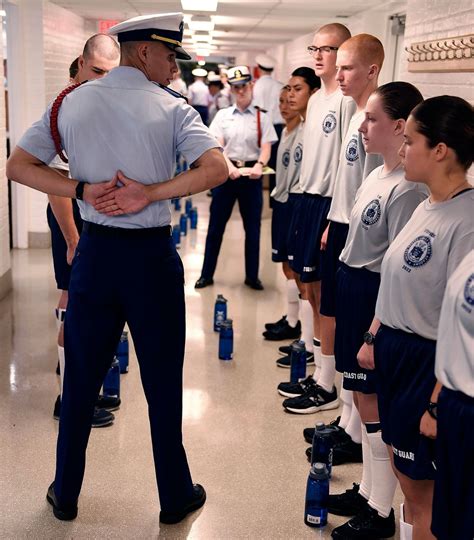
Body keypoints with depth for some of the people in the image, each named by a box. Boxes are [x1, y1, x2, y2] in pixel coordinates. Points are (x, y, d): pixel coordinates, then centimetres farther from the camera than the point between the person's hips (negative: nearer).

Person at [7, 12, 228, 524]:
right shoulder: (171, 108, -6)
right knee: (163, 382, 9)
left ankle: (65, 493, 30)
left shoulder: (72, 102, 4)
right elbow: (216, 168, -19)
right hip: (152, 255, -3)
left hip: (94, 251, 3)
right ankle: (175, 497, 24)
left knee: (80, 376, 15)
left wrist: (82, 189, -7)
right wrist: (150, 193, -17)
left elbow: (18, 165, 2)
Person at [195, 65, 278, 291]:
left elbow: (266, 148, -4)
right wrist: (230, 166, -23)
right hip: (226, 172, 0)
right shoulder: (222, 115, 6)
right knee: (216, 225, 5)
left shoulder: (261, 118, 5)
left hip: (251, 174, 0)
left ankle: (252, 276, 19)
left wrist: (259, 165, -25)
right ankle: (207, 274, 16)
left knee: (252, 227, 7)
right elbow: (216, 145, -5)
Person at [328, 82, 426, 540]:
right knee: (363, 397, 18)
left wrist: (375, 336, -21)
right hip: (354, 292, 9)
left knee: (373, 404, 2)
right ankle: (368, 491, 34)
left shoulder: (406, 190, -21)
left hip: (377, 300, -9)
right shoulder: (376, 175, 8)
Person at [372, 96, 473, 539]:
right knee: (402, 463, 21)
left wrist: (438, 403, -19)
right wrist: (376, 336, 16)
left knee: (421, 487, 8)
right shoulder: (426, 206, 5)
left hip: (428, 362, -8)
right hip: (395, 350, 8)